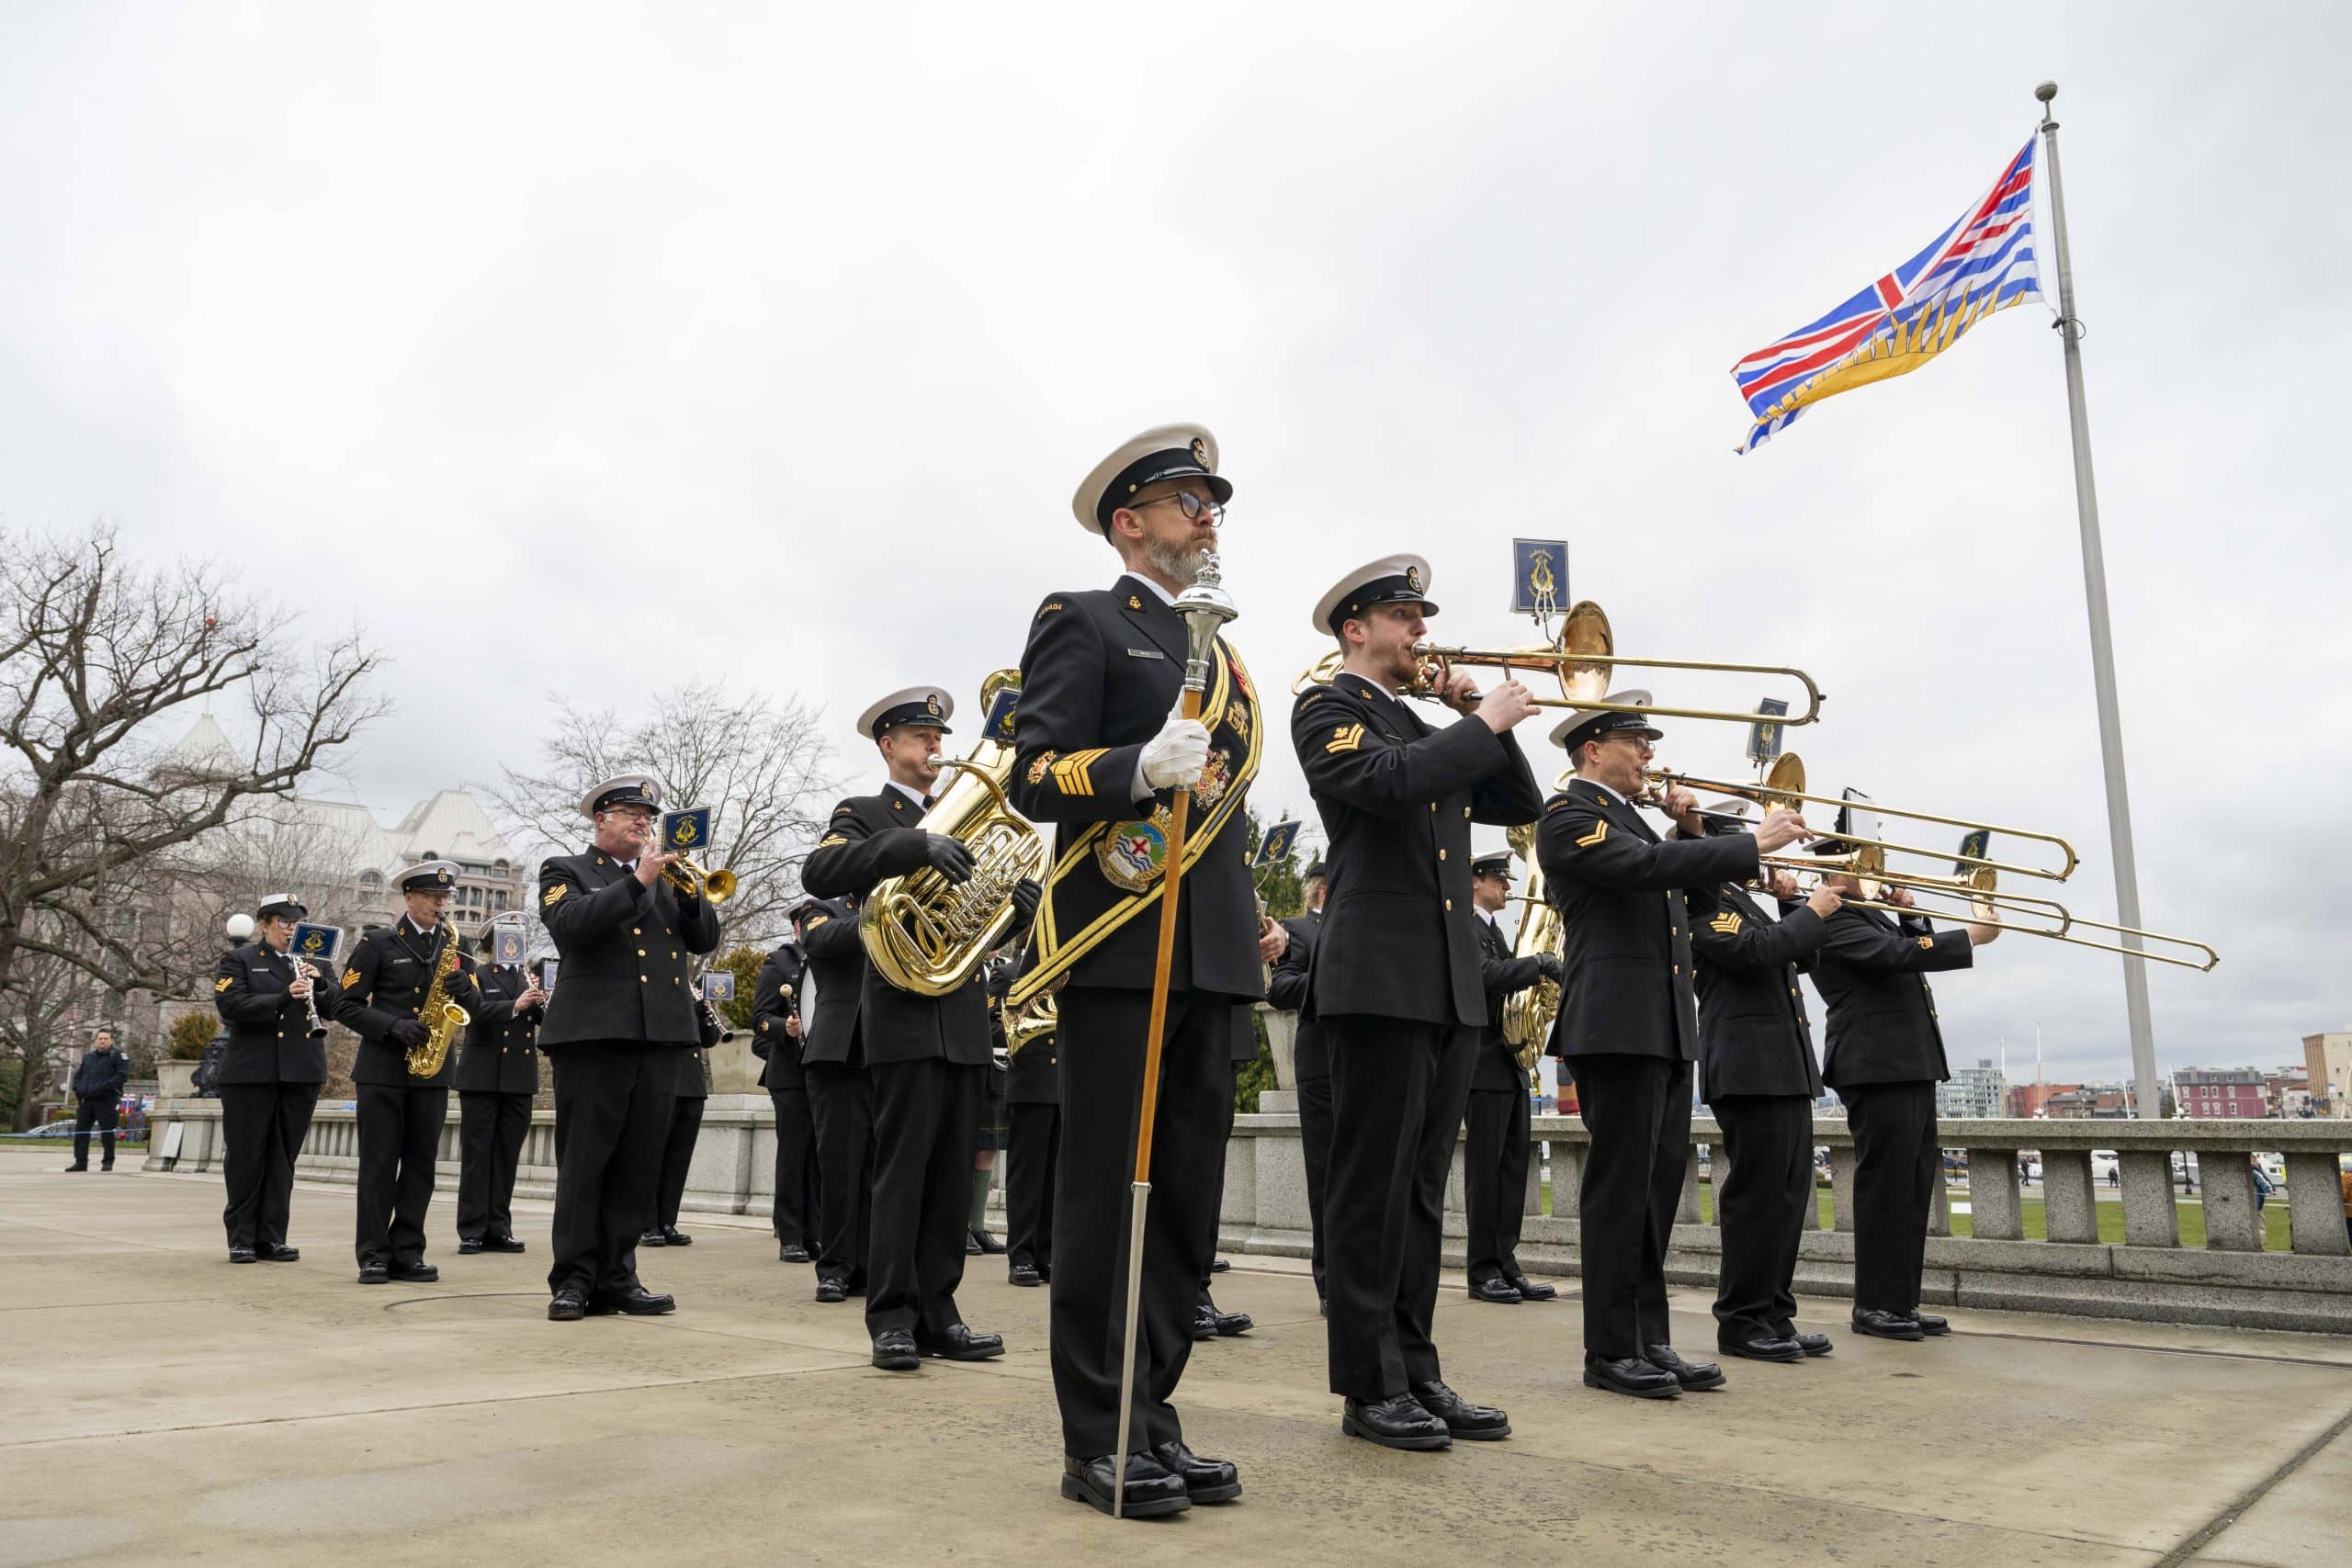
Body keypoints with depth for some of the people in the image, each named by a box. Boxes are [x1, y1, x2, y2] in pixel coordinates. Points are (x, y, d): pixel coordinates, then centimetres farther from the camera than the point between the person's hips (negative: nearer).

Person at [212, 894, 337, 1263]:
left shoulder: (313, 962, 15)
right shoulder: (237, 960, 5)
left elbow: (339, 1008, 8)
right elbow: (230, 1004, -11)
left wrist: (319, 982, -10)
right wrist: (283, 998, -22)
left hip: (301, 1073, 3)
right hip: (250, 1073, -3)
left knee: (283, 1159, 6)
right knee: (245, 1157, 2)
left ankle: (271, 1238, 12)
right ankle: (241, 1239, 11)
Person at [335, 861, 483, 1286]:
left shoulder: (455, 945, 11)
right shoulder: (378, 943, 0)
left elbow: (475, 1008, 11)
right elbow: (346, 1005, -3)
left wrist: (466, 992, -12)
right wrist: (393, 1026, -17)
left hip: (432, 1071, 3)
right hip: (382, 1069, -3)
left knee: (420, 1164, 5)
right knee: (378, 1164, 0)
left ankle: (408, 1254, 12)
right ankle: (374, 1254, 7)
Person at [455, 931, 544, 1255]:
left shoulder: (529, 977, 16)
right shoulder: (476, 975, 2)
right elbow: (476, 1011, -15)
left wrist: (541, 1000, -11)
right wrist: (515, 1006, -28)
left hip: (519, 1079, 4)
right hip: (482, 1077, -4)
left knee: (507, 1155, 6)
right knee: (477, 1154, 0)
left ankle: (498, 1230, 11)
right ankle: (471, 1232, 4)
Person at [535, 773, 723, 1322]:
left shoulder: (666, 877, 21)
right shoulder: (565, 870, 9)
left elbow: (705, 939, 13)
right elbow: (568, 923, -11)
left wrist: (686, 889, -3)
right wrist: (637, 881, -13)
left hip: (663, 1034, 4)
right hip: (594, 1031, -4)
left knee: (639, 1165, 4)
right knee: (584, 1161, -1)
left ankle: (616, 1276, 12)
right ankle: (573, 1279, 7)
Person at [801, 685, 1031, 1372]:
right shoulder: (864, 814, 4)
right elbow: (819, 872, -18)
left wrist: (1017, 903, -4)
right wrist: (917, 846, -30)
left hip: (964, 1014, 6)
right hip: (905, 1012, -6)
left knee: (953, 1174, 5)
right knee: (903, 1167, -7)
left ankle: (937, 1314, 11)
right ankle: (892, 1318, -1)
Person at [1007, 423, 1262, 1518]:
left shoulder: (1215, 650, 23)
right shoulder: (1080, 622, 2)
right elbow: (1032, 779, -8)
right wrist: (1140, 768, -27)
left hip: (1208, 953, 7)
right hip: (1119, 944, -7)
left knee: (1185, 1200, 8)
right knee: (1105, 1194, -1)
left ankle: (1152, 1416, 19)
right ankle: (1095, 1440, 7)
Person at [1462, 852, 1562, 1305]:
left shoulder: (1493, 930, 20)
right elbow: (1488, 975, -25)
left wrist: (1537, 971, 3)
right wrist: (1541, 962, -20)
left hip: (1511, 1063, 9)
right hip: (1484, 1063, -9)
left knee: (1513, 1166, 8)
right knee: (1485, 1166, -5)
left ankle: (1506, 1265, 12)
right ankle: (1483, 1271, 1)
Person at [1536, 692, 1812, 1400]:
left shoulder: (1630, 815, 22)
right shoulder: (1568, 814, -8)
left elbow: (1682, 878, 23)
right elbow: (1646, 866, -22)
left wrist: (1692, 829, 8)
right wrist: (1754, 843, -19)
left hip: (1667, 1025, 9)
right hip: (1617, 1023, -9)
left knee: (1657, 1187, 10)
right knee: (1619, 1187, -4)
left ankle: (1651, 1340, 17)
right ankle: (1611, 1351, 3)